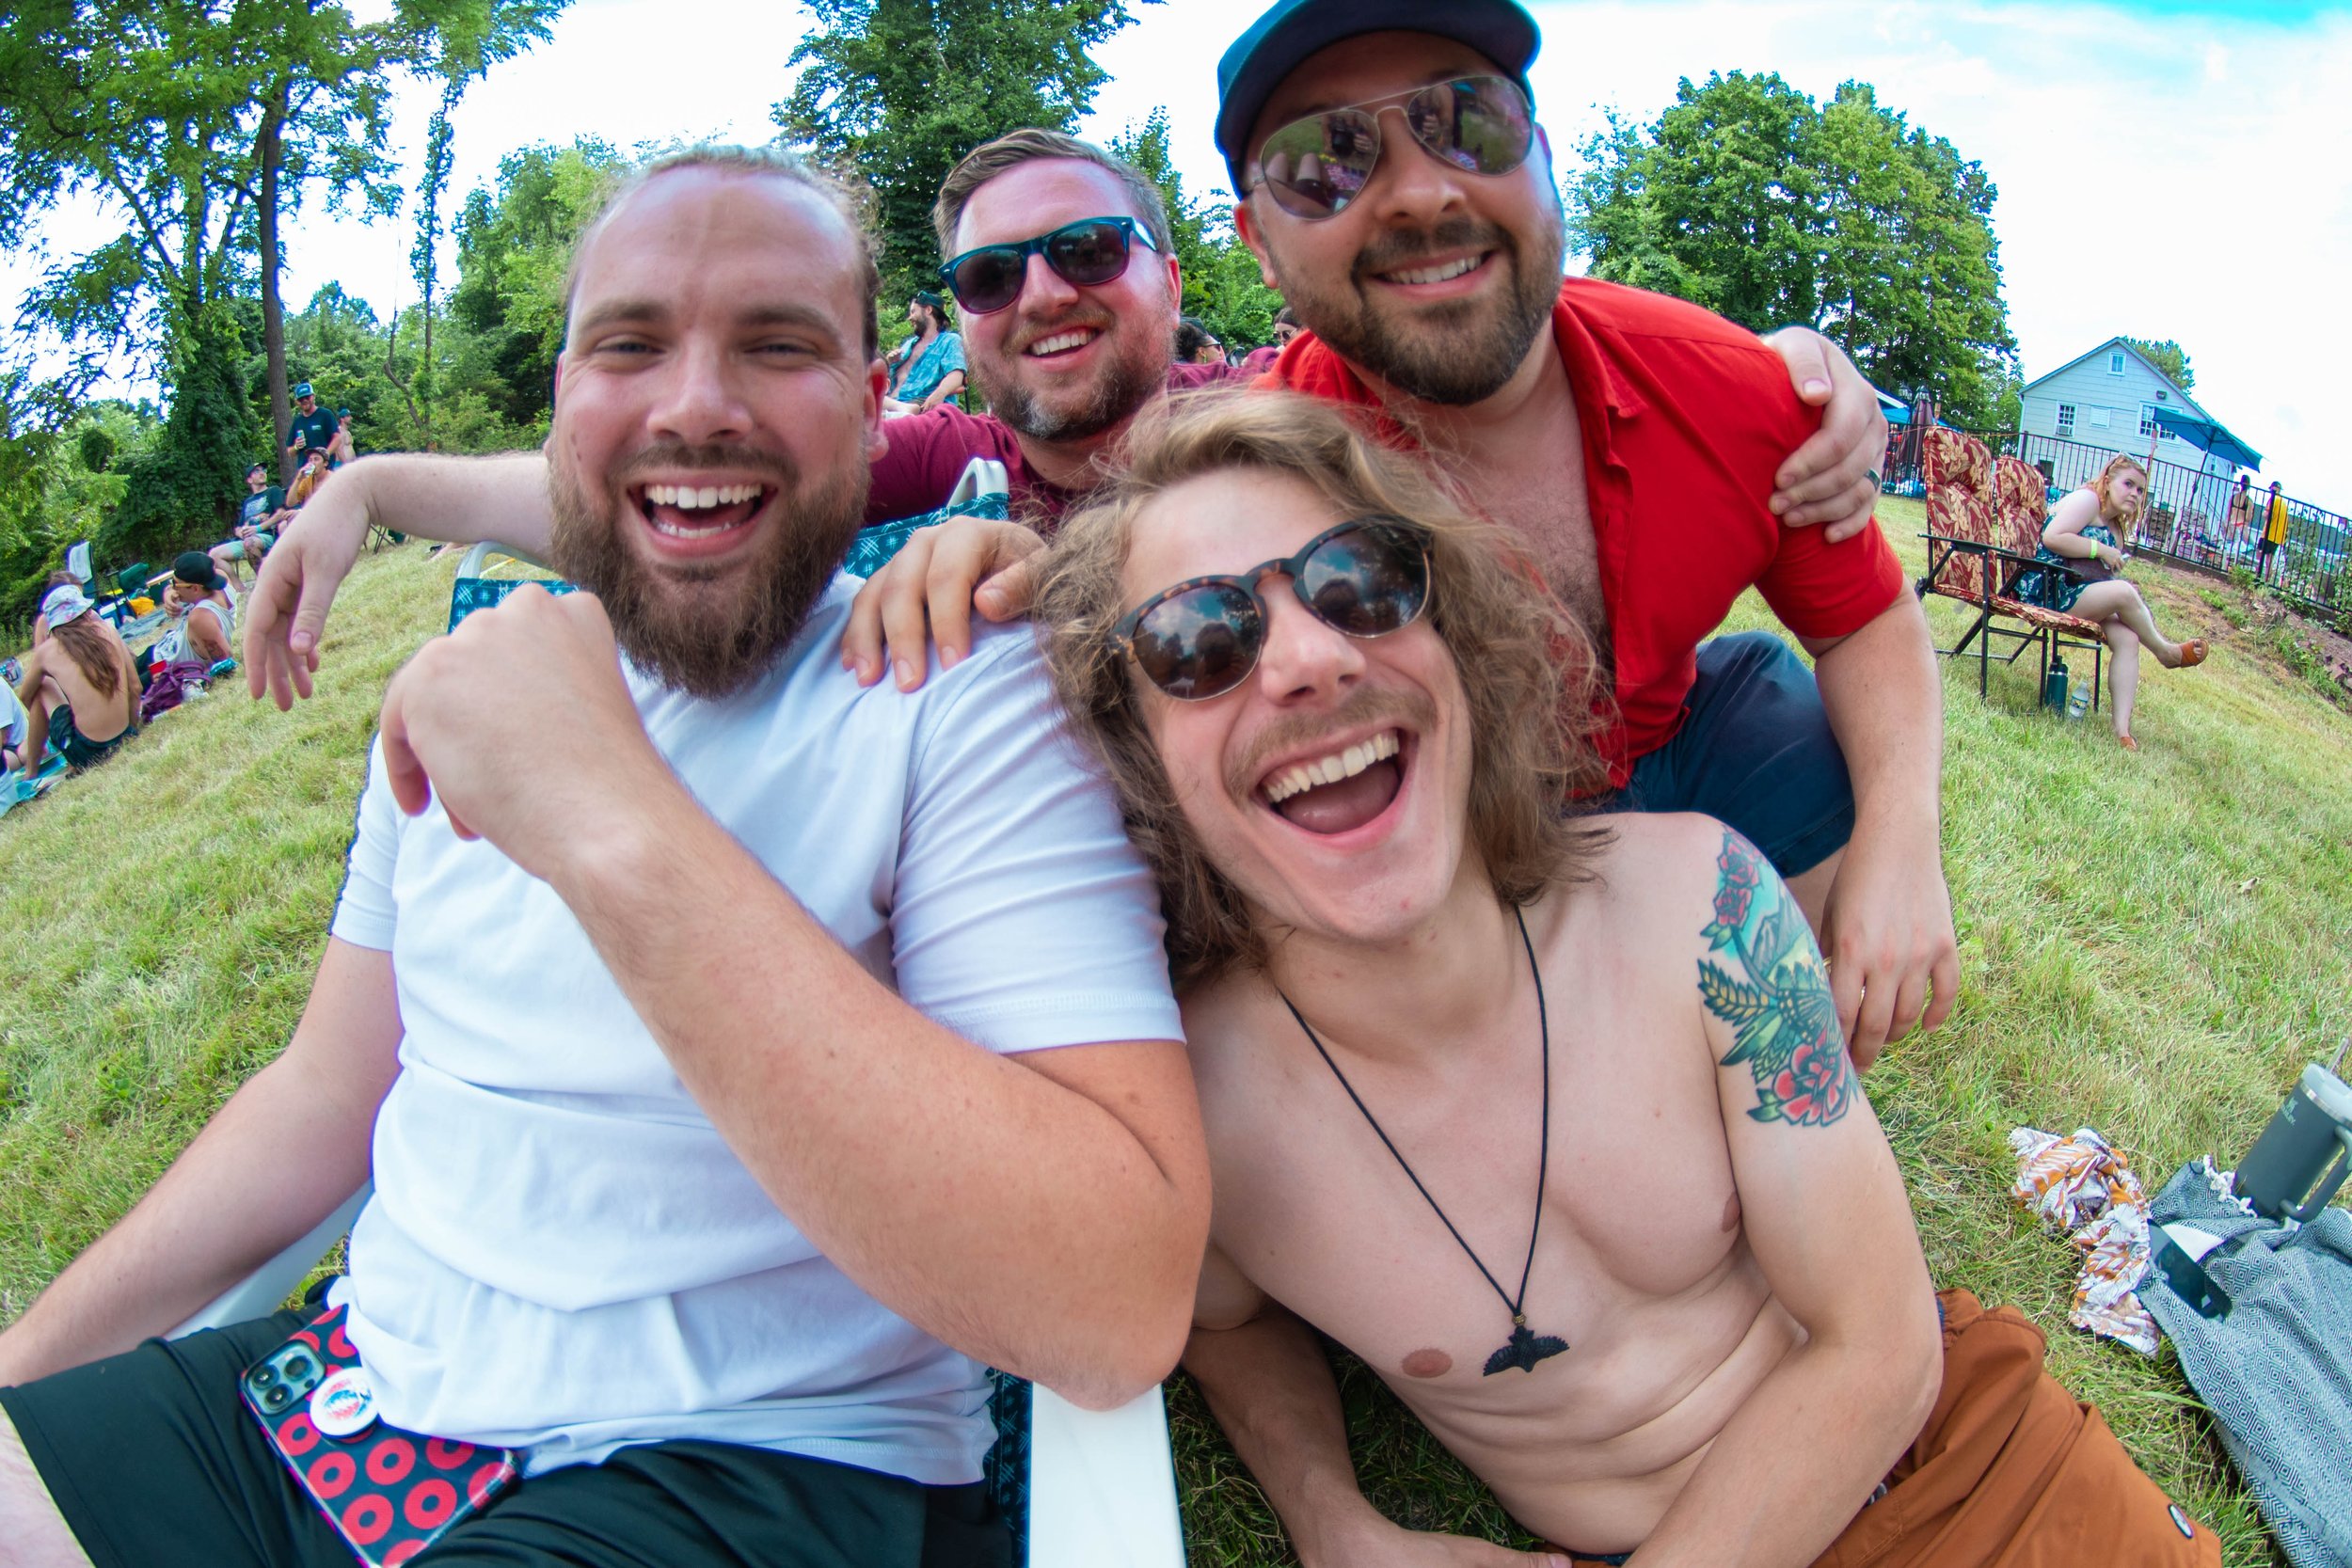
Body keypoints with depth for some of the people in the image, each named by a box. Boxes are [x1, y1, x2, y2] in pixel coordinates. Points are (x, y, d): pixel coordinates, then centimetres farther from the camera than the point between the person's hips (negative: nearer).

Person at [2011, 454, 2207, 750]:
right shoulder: (2087, 499, -3)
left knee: (2127, 638, -17)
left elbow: (2106, 577, 19)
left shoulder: (2116, 528, 25)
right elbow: (2052, 537, -20)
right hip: (2047, 590, -9)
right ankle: (2166, 650, -2)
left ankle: (2122, 728, -24)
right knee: (2123, 592, -29)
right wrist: (2101, 550, -14)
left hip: (2074, 595, 9)